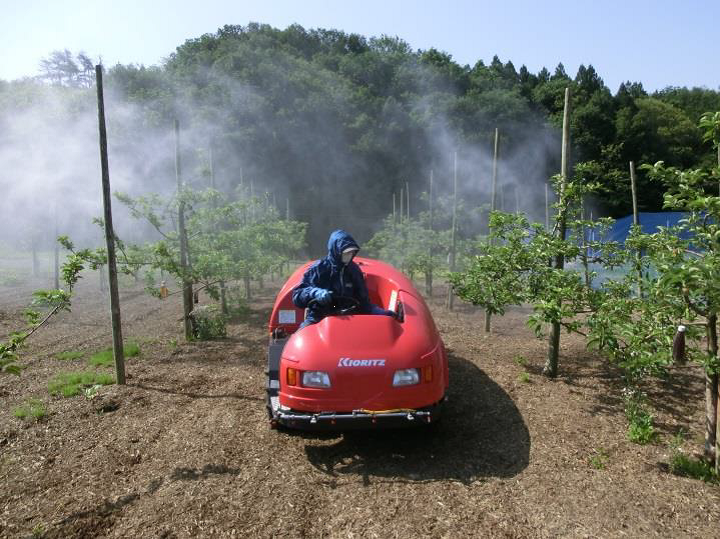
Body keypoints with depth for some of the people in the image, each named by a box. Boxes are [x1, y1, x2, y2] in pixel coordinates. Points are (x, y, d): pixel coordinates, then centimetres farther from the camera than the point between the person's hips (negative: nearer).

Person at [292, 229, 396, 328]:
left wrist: (383, 312, -6)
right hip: (318, 320, -3)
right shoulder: (318, 269, -2)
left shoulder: (354, 270, 8)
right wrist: (316, 293, -26)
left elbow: (363, 302, 11)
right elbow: (297, 295, -6)